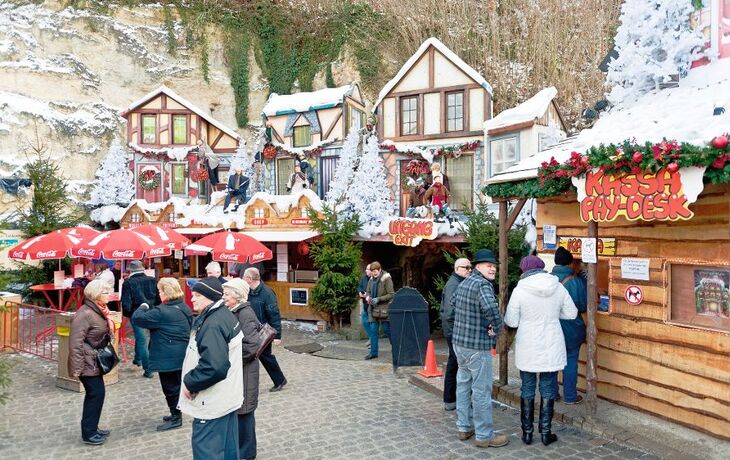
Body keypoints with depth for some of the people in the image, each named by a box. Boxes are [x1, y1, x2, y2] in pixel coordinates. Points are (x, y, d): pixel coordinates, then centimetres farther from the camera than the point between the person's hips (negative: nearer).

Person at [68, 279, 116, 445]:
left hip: (95, 363, 10)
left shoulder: (98, 311, 9)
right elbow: (75, 342, -25)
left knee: (95, 393, 16)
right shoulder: (85, 314, -22)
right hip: (87, 364, -10)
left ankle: (91, 428, 28)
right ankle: (88, 433, 6)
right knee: (96, 393, -6)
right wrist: (77, 368, -25)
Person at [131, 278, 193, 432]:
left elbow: (137, 318, -17)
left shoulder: (162, 312, -21)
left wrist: (143, 307, 2)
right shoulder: (184, 308, 7)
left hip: (168, 358, -9)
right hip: (181, 355, 9)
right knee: (176, 384, 19)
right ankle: (176, 414, 30)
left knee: (170, 387, 3)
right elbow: (190, 328, 19)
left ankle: (175, 418, 13)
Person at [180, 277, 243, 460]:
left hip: (212, 404, -10)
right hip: (226, 398, 10)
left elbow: (214, 367, -33)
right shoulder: (225, 315, 8)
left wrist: (190, 383, -18)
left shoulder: (212, 325, -24)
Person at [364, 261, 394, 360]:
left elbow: (391, 294, -13)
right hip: (373, 308, 6)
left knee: (387, 329, 0)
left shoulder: (386, 279, -11)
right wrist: (367, 297, -5)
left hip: (384, 308, -6)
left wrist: (379, 299, -19)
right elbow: (368, 292, 18)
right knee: (373, 330, 5)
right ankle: (373, 352, 11)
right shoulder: (371, 279, 9)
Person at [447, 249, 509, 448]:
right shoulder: (482, 284, -18)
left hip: (459, 342, 9)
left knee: (463, 385, 17)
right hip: (477, 346, -9)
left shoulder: (464, 283, 12)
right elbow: (491, 308, -35)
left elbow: (452, 305, 23)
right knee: (481, 390, 0)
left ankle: (464, 427, 28)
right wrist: (496, 327, -19)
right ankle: (484, 435, 9)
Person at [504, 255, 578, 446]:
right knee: (548, 390, 12)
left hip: (527, 349, -2)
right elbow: (571, 313, 5)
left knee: (527, 389, 11)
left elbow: (511, 321, -9)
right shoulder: (558, 287, -4)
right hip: (551, 349, 2)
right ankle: (545, 433, 18)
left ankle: (527, 432, 19)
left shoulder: (519, 290, -13)